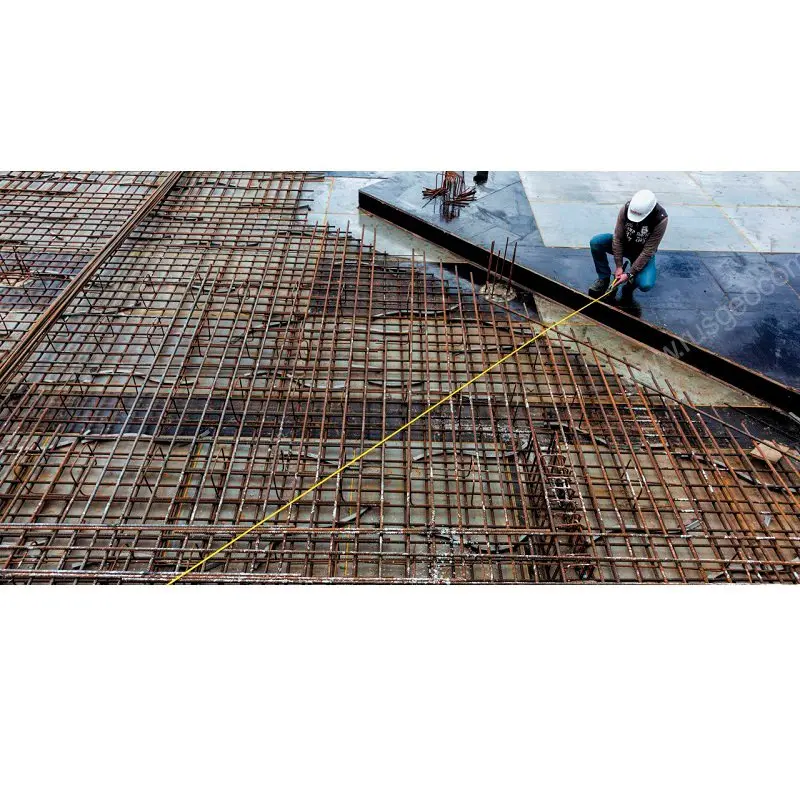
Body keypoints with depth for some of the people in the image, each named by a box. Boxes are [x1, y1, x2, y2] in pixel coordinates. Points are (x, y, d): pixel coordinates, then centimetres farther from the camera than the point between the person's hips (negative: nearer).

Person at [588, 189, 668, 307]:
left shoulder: (660, 219, -31)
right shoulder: (625, 209, -24)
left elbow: (648, 251, -27)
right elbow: (617, 238, -17)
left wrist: (630, 274, -28)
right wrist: (619, 266, -20)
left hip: (643, 253, -3)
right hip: (623, 244, 3)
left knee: (646, 285, -30)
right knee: (595, 242, -24)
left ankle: (629, 287, 7)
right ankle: (604, 278, -5)